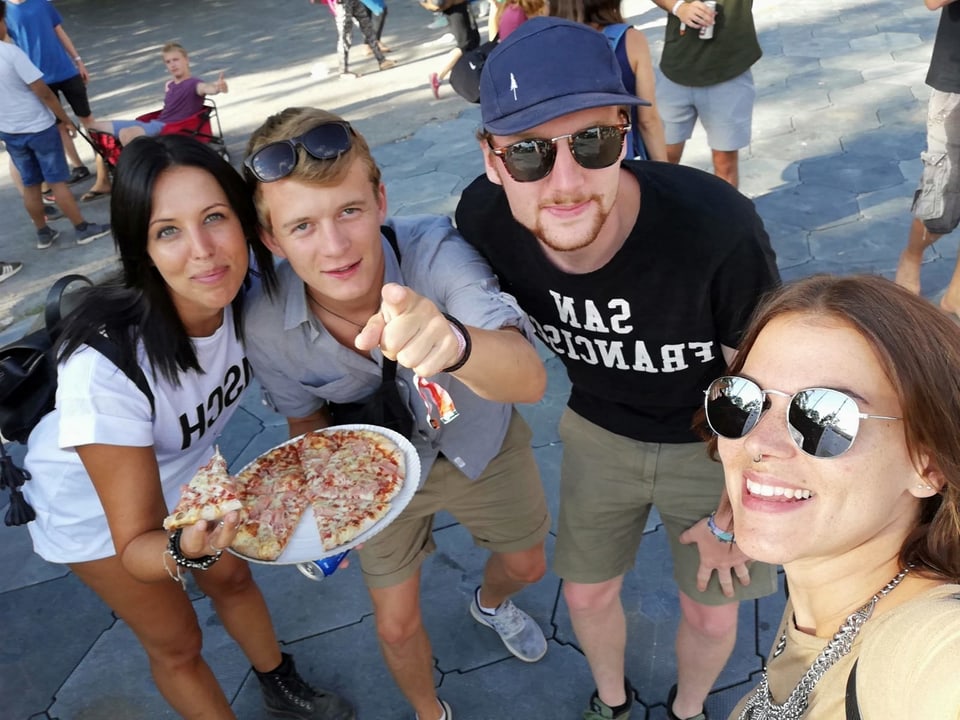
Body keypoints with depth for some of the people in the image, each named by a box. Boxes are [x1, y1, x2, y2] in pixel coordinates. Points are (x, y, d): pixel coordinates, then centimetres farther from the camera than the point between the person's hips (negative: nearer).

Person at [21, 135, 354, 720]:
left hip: (182, 468, 5)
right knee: (176, 641, 15)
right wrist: (189, 550, -53)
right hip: (93, 507, -4)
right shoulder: (104, 367, -42)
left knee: (233, 578, 24)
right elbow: (135, 547, -33)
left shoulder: (245, 294, -27)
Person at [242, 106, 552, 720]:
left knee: (526, 566, 23)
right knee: (398, 626, 11)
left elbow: (529, 380, -52)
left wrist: (452, 343, -73)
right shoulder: (267, 325, -30)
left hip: (482, 443, 0)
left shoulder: (434, 250, -38)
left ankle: (491, 603, 62)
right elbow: (307, 418, -8)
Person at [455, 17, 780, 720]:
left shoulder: (717, 227, -37)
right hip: (598, 432, 3)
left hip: (715, 443, -2)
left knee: (711, 611, 14)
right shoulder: (483, 219, -27)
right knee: (588, 593, 17)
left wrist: (733, 511, -8)